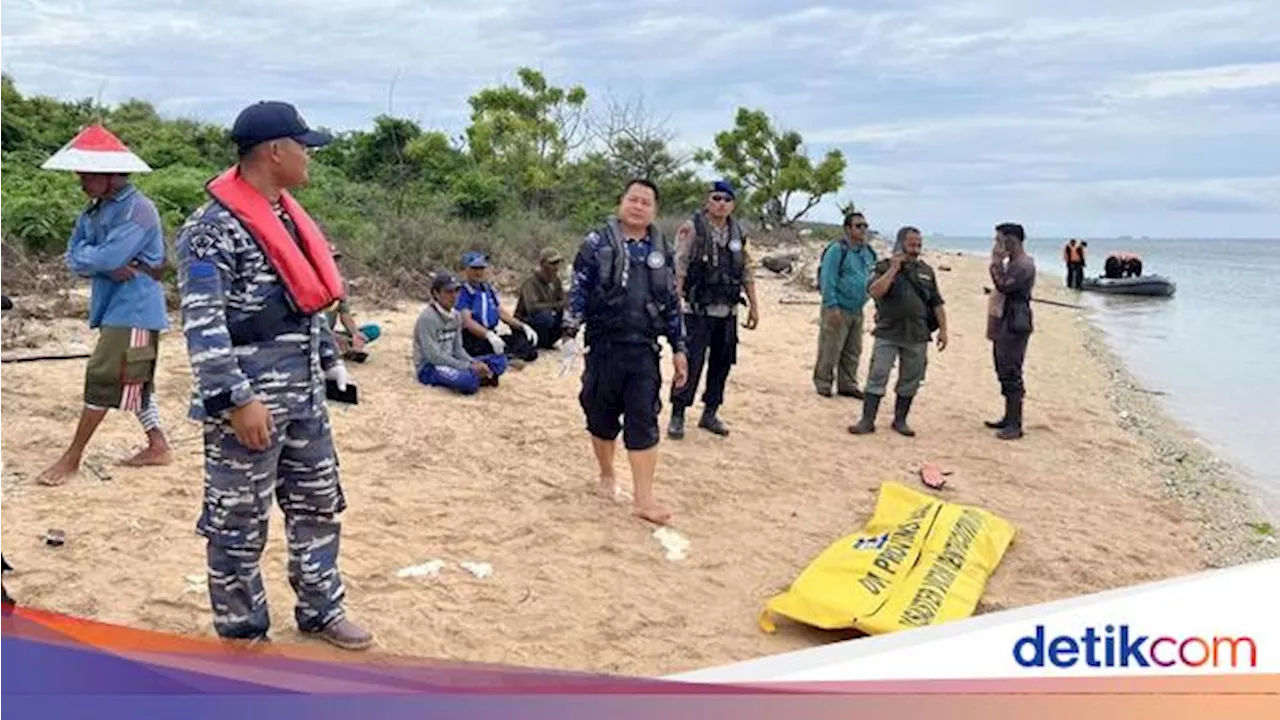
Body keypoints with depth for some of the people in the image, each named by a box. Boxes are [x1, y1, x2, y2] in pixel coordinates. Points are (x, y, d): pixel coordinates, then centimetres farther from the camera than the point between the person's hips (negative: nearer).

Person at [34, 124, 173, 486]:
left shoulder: (137, 210, -18)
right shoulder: (95, 210, 11)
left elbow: (106, 258, -26)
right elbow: (74, 260, 6)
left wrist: (85, 255, -6)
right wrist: (106, 265, -13)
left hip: (134, 311, -10)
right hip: (115, 309, 10)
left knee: (102, 380, -5)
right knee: (133, 381, 15)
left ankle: (72, 457, 4)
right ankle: (158, 446, 25)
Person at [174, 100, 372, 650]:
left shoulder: (289, 217, 12)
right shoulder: (214, 228, -15)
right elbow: (201, 324, -21)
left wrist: (332, 361, 19)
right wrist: (236, 400, -24)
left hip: (304, 395, 9)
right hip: (249, 403, -9)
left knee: (318, 503, 18)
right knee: (238, 521, 5)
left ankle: (320, 610, 33)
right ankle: (242, 635, 21)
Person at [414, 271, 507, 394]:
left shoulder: (455, 316, 9)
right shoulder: (427, 318, -16)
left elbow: (458, 349, 11)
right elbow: (433, 356, -22)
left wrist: (475, 364, -10)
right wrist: (469, 367, -23)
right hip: (428, 368, -8)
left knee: (500, 360, -2)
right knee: (467, 379, -39)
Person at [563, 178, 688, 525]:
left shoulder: (662, 250, 9)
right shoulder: (598, 243, -2)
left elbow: (672, 302, 13)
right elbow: (578, 291, -2)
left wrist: (679, 348, 12)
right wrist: (571, 332, -10)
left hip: (644, 348, 2)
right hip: (604, 345, -2)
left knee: (644, 423, -1)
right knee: (602, 415, 11)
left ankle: (644, 500, 2)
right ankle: (607, 475, 35)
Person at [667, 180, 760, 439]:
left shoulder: (739, 233, 10)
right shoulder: (691, 228, -6)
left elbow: (746, 272, 16)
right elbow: (678, 268, -10)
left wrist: (754, 304, 14)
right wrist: (675, 303, -17)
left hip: (727, 311, 6)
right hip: (697, 310, -5)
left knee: (722, 364, 10)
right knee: (690, 364, -6)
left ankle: (710, 413, 22)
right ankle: (677, 416, 4)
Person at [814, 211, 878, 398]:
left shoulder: (869, 253, 13)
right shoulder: (837, 250, -11)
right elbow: (828, 280, -15)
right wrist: (832, 307, -20)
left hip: (857, 311, 7)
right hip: (838, 310, -7)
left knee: (853, 352, 12)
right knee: (830, 349, -3)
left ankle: (847, 385, 22)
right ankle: (823, 383, 9)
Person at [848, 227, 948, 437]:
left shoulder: (926, 271, 11)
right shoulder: (884, 267, 1)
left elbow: (937, 303, 12)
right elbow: (875, 291, -17)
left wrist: (943, 329, 5)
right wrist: (893, 268, -15)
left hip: (917, 338, 3)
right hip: (887, 335, -3)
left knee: (910, 381, 8)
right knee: (877, 377, -4)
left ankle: (900, 420, 20)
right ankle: (867, 421, 0)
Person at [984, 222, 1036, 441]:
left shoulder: (1024, 265, -15)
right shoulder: (1011, 263, 16)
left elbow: (1004, 286, -25)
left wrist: (996, 263, -18)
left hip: (1014, 326, -11)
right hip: (1003, 324, 11)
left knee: (1011, 374, -9)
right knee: (1004, 373, 15)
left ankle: (1015, 425, -6)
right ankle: (1009, 418, 24)